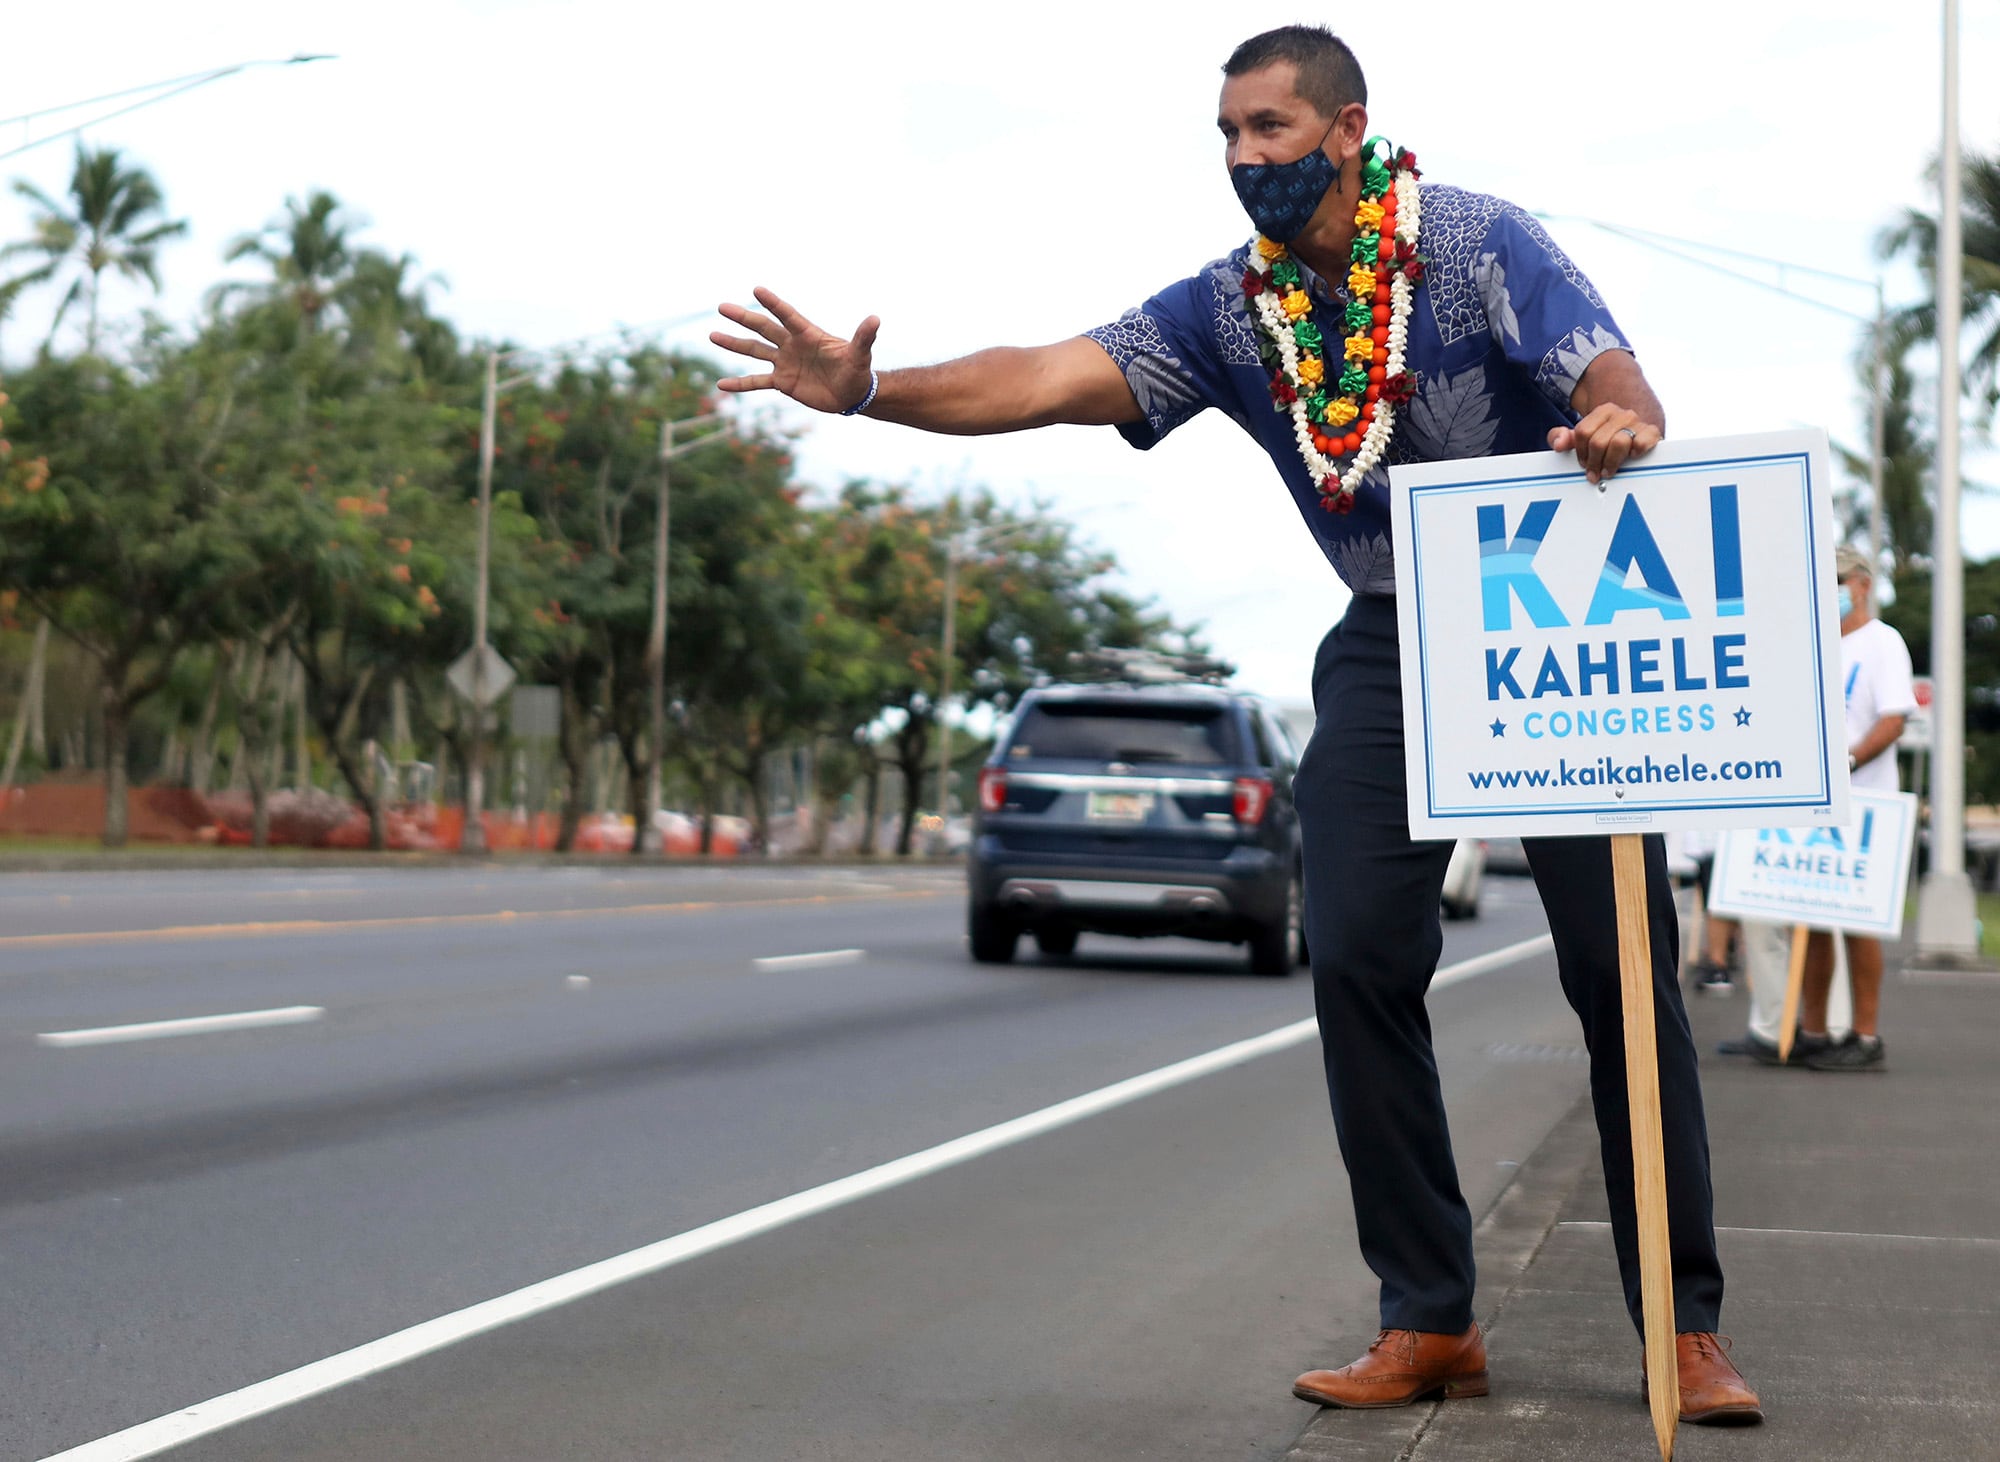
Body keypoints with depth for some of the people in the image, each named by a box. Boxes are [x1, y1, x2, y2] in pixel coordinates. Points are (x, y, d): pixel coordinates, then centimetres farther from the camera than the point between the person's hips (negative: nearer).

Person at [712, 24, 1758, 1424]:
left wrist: (1619, 426, -47)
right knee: (1360, 958, -7)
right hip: (1385, 644, 4)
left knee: (1624, 968, -5)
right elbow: (1055, 377, -13)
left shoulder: (1478, 242, -12)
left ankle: (1690, 1327, 4)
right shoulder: (1232, 307, -1)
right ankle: (1429, 1321, 3)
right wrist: (871, 389, -27)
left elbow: (1614, 382, -22)